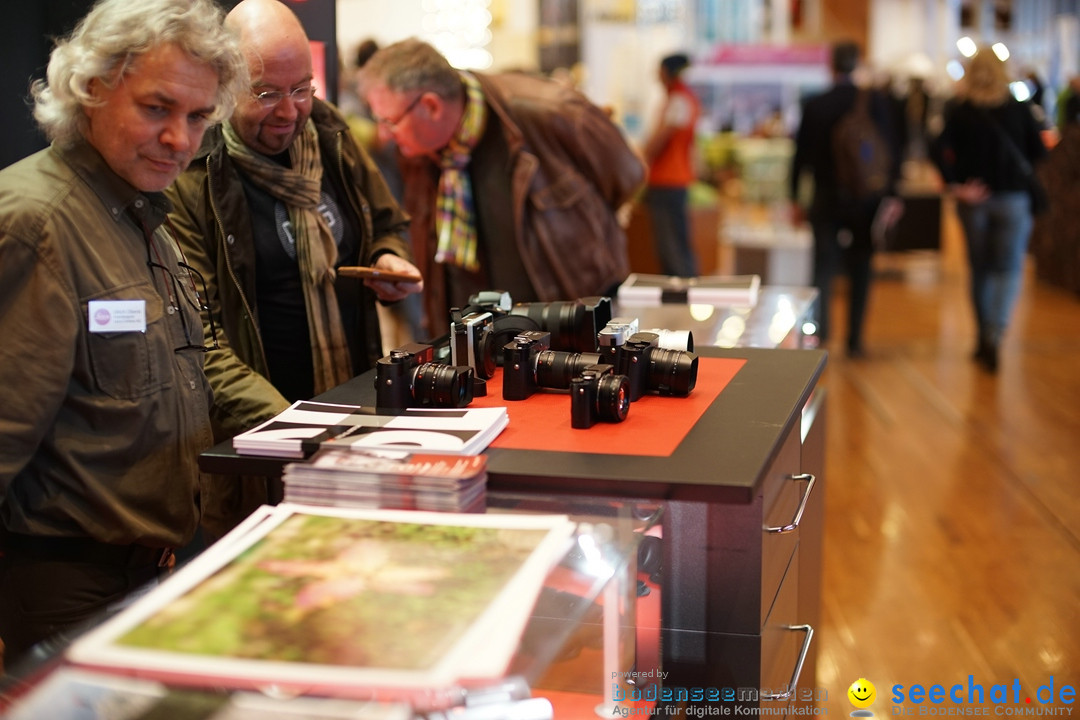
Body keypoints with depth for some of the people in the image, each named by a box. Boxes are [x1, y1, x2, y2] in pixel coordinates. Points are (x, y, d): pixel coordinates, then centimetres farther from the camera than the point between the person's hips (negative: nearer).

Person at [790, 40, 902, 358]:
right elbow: (891, 151, -5)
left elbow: (801, 154, 1)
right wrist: (892, 195, 0)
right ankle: (854, 340, 14)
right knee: (860, 271, 10)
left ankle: (819, 327, -17)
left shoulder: (814, 105, -4)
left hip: (826, 201, 0)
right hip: (866, 202, 1)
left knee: (823, 269, 4)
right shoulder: (876, 103, -4)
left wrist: (795, 199, 9)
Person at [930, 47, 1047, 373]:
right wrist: (1025, 180, 9)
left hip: (974, 198, 1)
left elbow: (940, 149, -14)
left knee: (980, 270, 14)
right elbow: (1040, 153, -3)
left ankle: (984, 338, 22)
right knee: (1009, 269, -1)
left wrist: (955, 186, -10)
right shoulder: (1019, 109, -2)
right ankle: (995, 335, -19)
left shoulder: (960, 112, -2)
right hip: (1013, 199, -1)